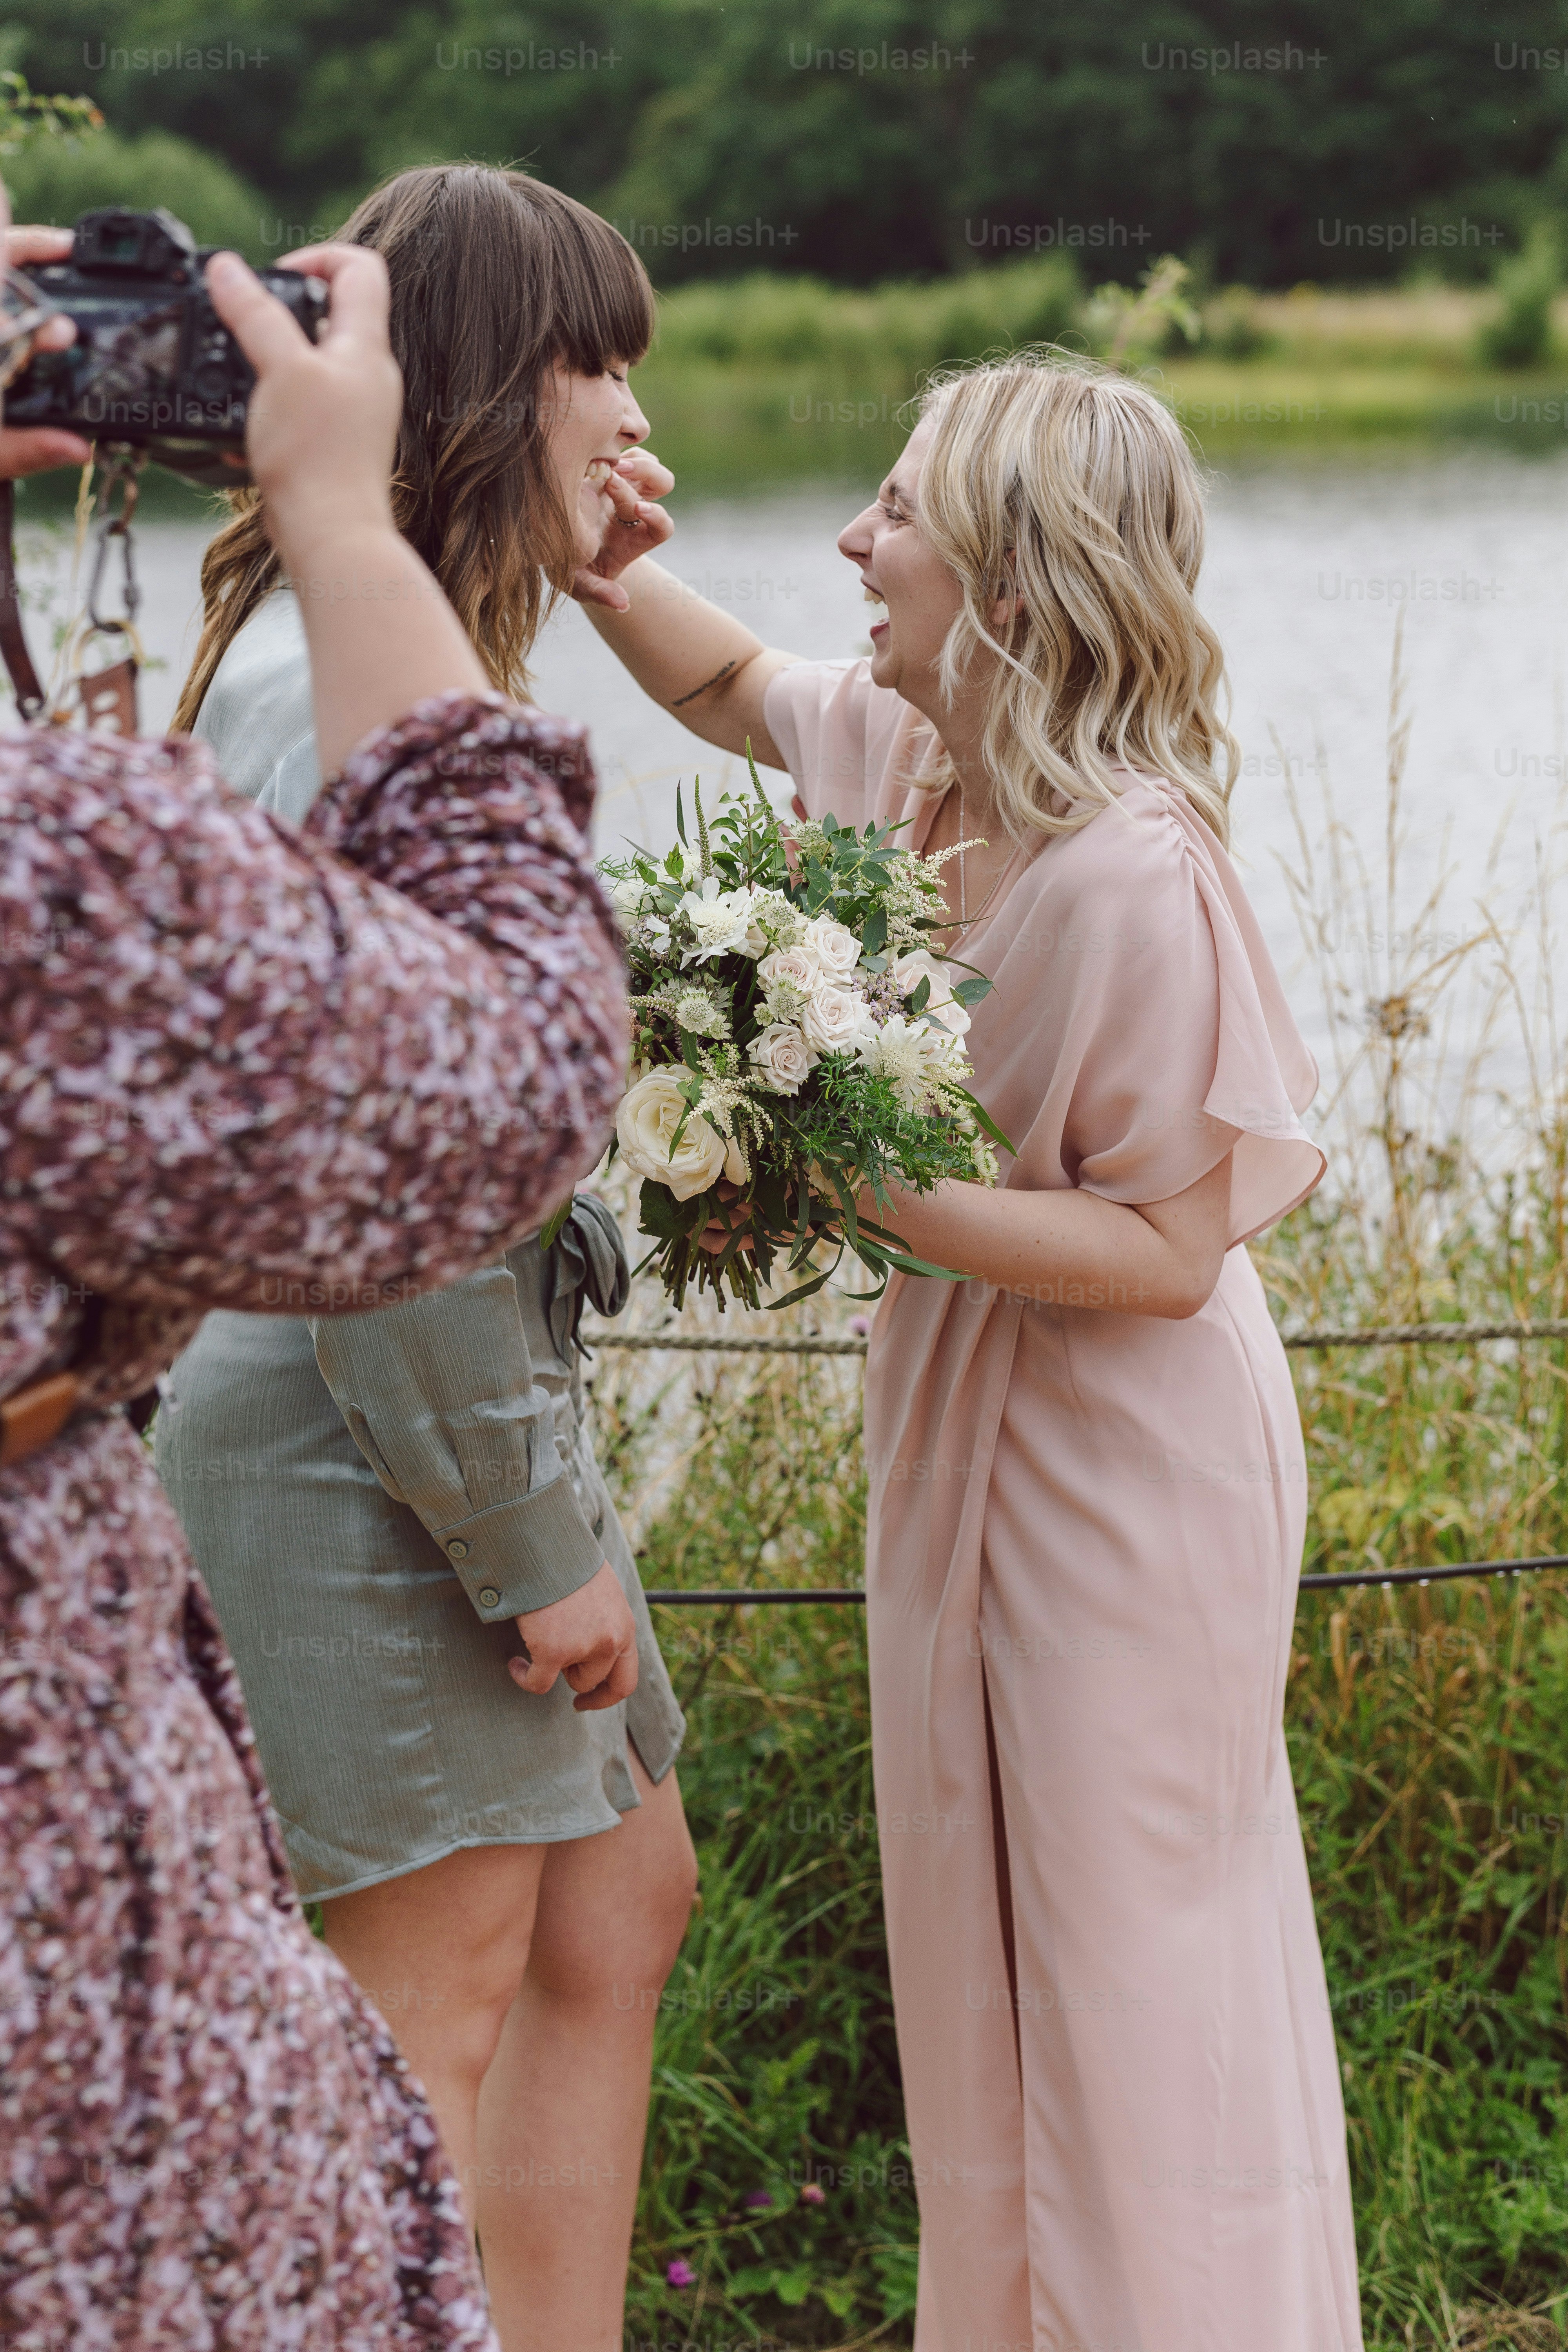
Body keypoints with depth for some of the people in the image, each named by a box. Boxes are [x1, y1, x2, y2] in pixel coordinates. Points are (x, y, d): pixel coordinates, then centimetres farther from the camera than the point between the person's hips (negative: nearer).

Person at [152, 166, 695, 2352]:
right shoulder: (332, 678, -19)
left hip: (479, 1379, 11)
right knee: (443, 2002, -1)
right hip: (363, 1424, -11)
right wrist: (535, 1548, -19)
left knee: (621, 1909, 17)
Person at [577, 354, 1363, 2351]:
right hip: (964, 1425, 9)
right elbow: (722, 682, 17)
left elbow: (1166, 1250, -25)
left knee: (1130, 1943, 7)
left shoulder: (1134, 876, -28)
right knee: (985, 1935, 21)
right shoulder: (912, 757, -5)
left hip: (1124, 1459, -8)